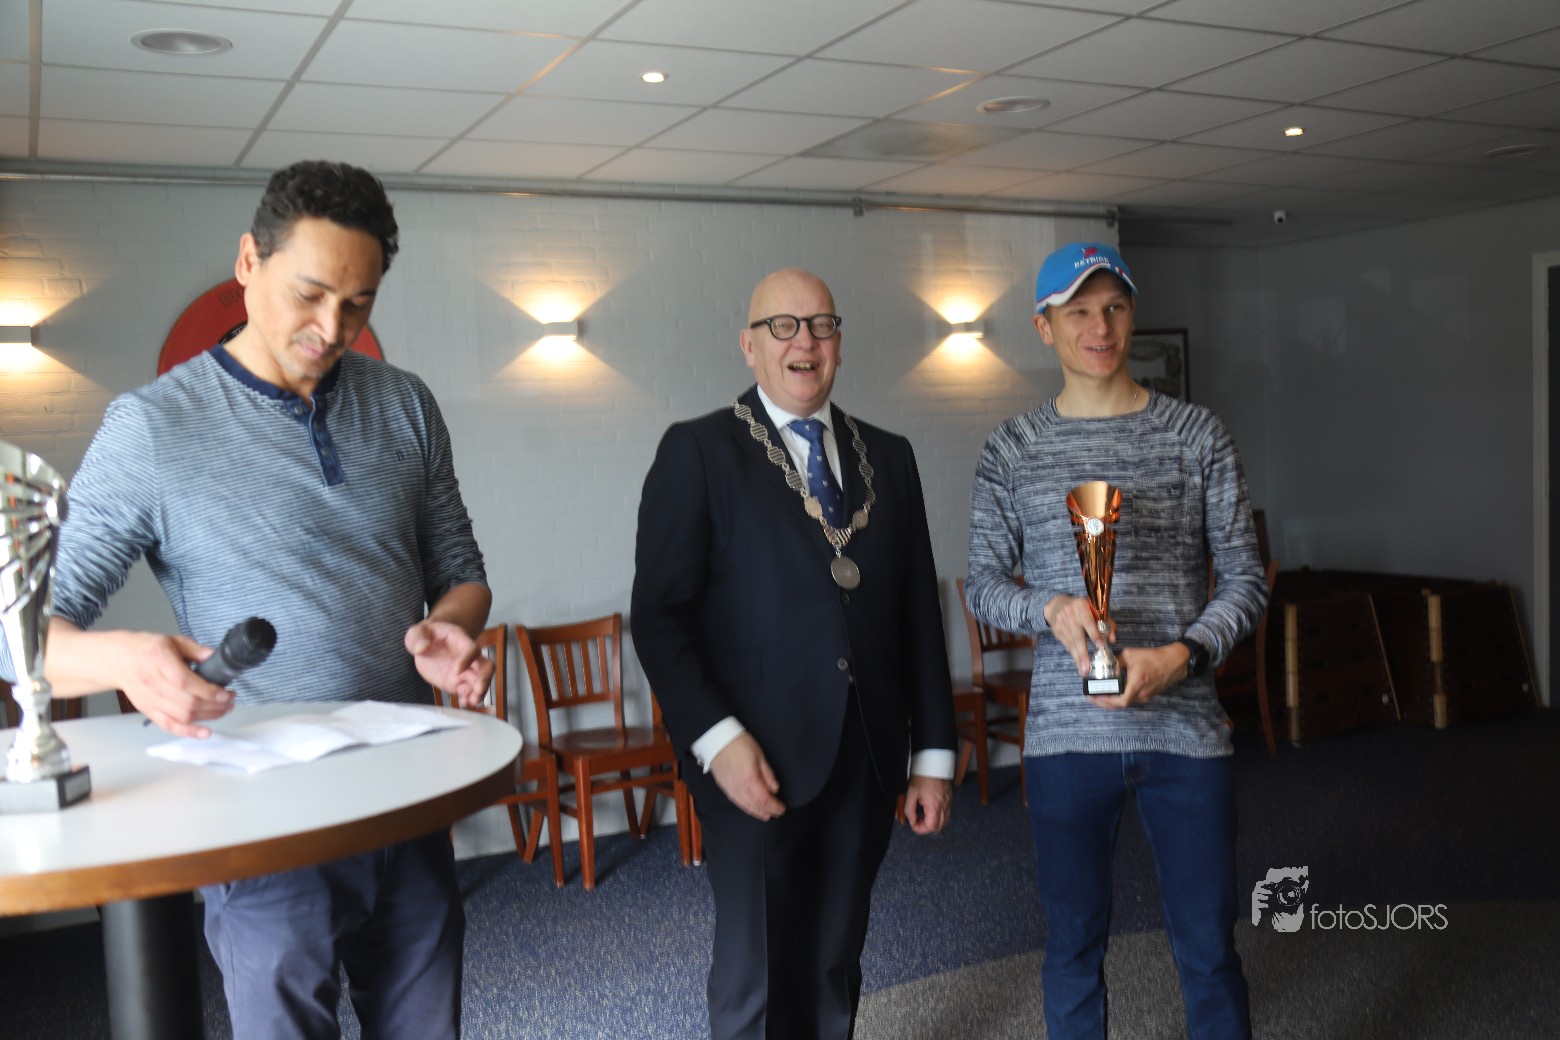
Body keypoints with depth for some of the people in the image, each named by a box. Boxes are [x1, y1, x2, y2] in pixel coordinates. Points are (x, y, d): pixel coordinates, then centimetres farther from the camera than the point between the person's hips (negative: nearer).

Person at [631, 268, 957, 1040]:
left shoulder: (888, 456, 11)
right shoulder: (698, 452, -2)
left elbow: (920, 613, 11)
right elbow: (660, 615, -7)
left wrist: (934, 752, 9)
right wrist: (717, 739, -17)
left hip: (866, 760, 4)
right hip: (758, 764, -4)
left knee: (835, 964, 14)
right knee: (757, 975, 5)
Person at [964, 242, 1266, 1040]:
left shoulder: (1197, 435, 3)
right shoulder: (1012, 450, 4)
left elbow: (1245, 578, 2)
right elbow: (982, 583, 4)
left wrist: (1180, 655, -15)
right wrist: (1052, 607, -17)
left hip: (1185, 731, 0)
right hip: (1065, 734, 0)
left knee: (1208, 950, 8)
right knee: (1074, 945, 13)